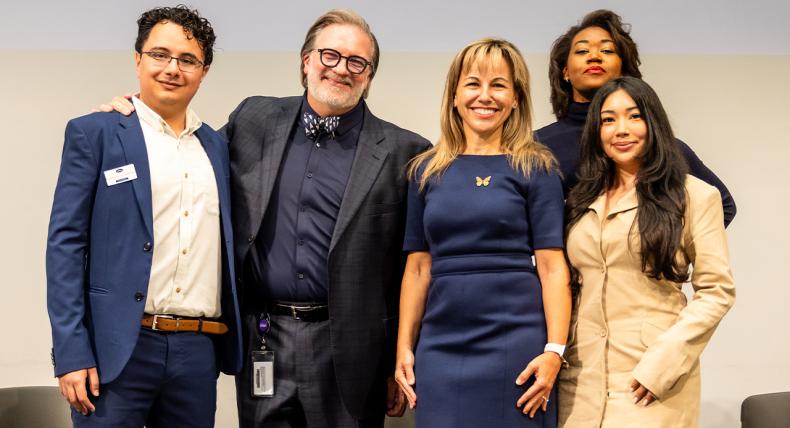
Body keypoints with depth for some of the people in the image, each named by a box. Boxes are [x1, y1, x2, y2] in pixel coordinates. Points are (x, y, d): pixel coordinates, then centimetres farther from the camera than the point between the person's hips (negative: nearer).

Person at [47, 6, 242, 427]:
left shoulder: (217, 146, 14)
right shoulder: (94, 133, 1)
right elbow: (66, 244, -4)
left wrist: (230, 344, 8)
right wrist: (71, 353, -11)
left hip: (198, 350, 4)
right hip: (117, 346, -4)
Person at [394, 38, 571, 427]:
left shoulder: (535, 169, 1)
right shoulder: (426, 171, 10)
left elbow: (552, 266, -4)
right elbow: (418, 268, 11)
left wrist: (554, 351, -13)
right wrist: (404, 348, 6)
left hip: (515, 346, -2)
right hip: (441, 347, 3)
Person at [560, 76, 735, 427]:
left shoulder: (695, 196, -2)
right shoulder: (582, 200, 13)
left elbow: (716, 291, -6)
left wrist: (663, 362, -15)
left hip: (652, 383, -4)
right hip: (581, 378, 4)